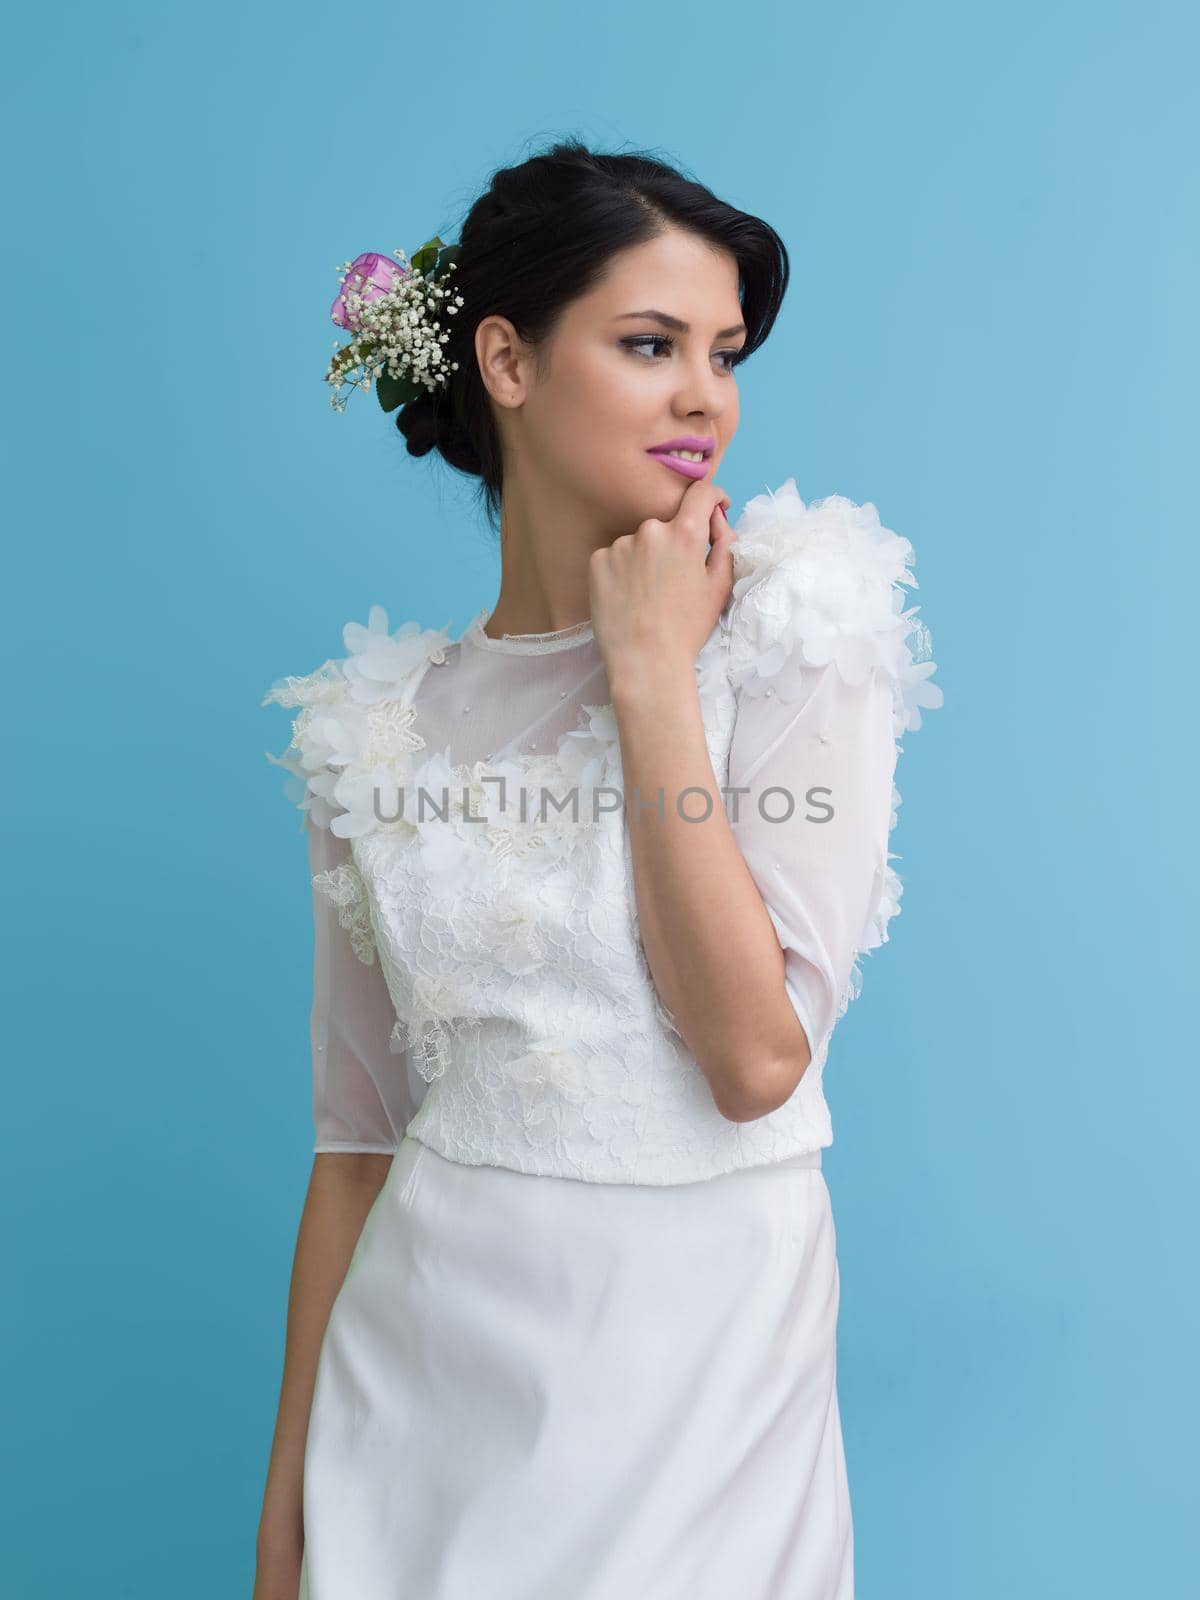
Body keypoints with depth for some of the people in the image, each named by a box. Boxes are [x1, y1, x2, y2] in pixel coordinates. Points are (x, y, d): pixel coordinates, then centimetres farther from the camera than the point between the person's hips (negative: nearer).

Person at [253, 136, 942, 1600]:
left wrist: (652, 675, -16)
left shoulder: (797, 642, -7)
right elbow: (358, 1137, 4)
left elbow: (758, 1057, -19)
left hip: (704, 1361, -2)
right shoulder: (386, 723, 1)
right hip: (422, 1357, 2)